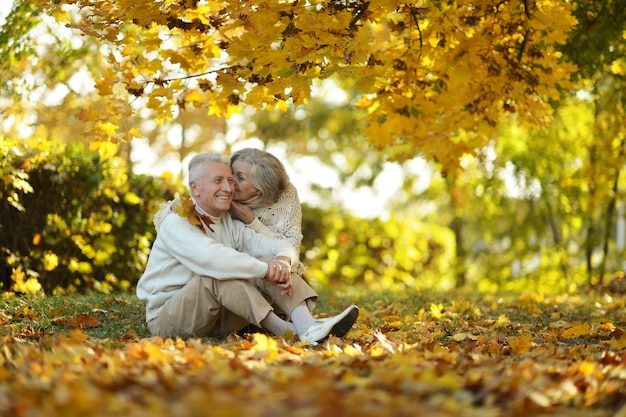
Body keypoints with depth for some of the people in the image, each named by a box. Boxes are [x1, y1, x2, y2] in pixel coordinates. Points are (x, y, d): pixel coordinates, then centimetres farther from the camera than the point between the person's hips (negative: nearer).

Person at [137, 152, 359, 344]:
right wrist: (266, 269, -33)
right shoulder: (176, 223, -13)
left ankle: (307, 325, -34)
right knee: (219, 274, -33)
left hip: (218, 318, 6)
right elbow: (211, 258, -32)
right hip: (167, 318, -6)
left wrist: (283, 260, -26)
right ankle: (288, 331, -31)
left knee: (274, 264, -12)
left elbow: (280, 245, -2)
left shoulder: (232, 225, 9)